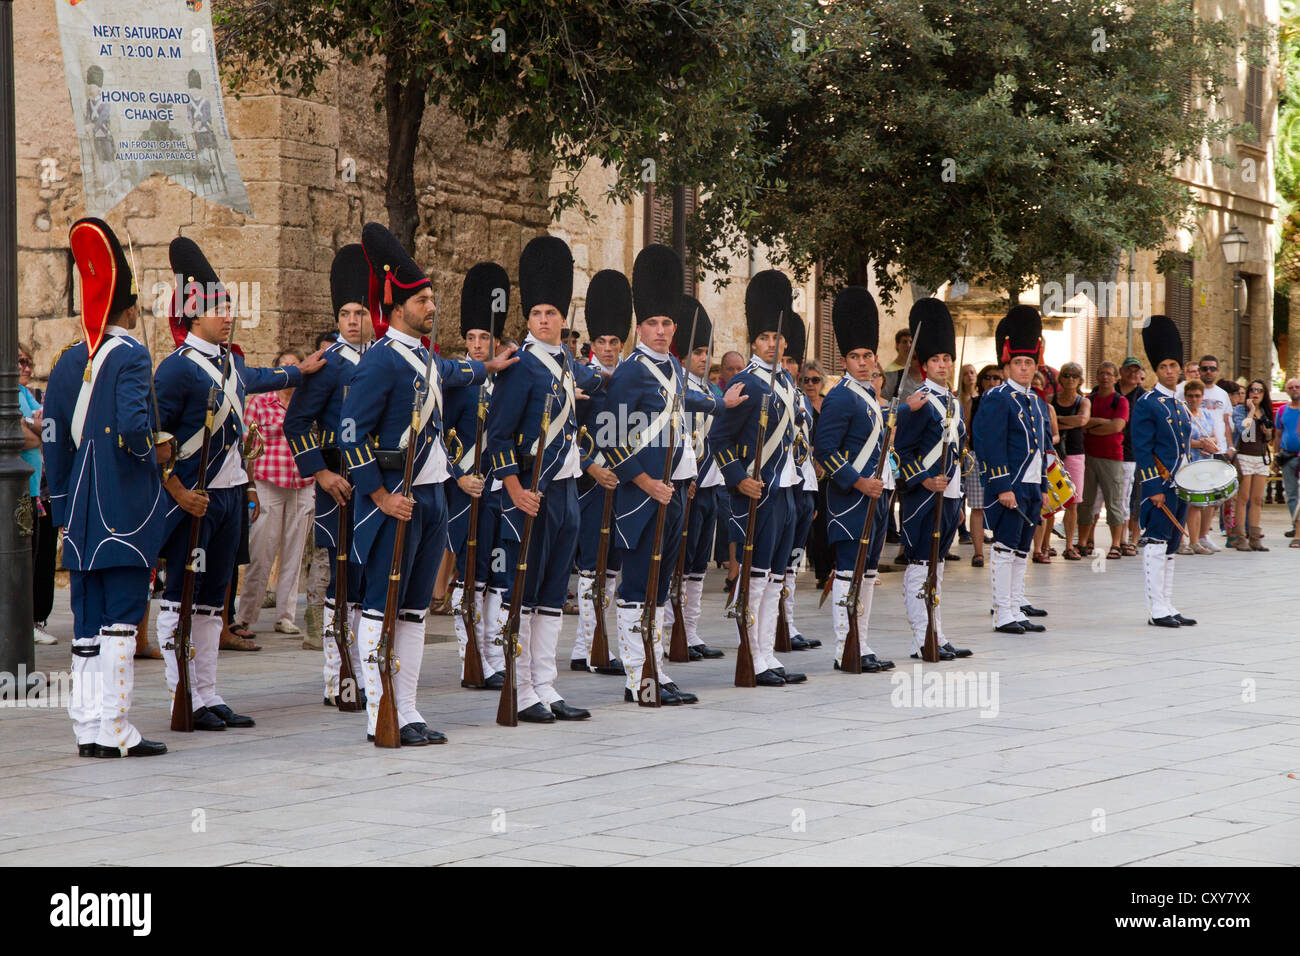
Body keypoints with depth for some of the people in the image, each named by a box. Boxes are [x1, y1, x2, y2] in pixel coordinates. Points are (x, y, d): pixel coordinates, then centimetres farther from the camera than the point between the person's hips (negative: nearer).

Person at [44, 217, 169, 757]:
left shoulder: (69, 362, 12)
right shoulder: (130, 357, -9)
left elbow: (54, 442, 13)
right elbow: (133, 426, -23)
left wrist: (63, 510, 19)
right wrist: (157, 452, -1)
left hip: (81, 516, 7)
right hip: (128, 514, -7)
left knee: (87, 624, 9)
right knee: (122, 617, -5)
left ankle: (88, 730, 10)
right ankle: (115, 731, -6)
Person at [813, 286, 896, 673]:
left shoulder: (869, 395, 16)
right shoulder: (841, 398, -13)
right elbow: (824, 449, -19)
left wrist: (885, 486, 18)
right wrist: (857, 482, -22)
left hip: (875, 496, 9)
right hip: (851, 497, -9)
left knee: (867, 571, 11)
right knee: (849, 571, -7)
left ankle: (862, 645, 16)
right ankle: (846, 652, -5)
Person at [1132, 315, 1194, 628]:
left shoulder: (1180, 405, 17)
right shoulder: (1147, 404, -8)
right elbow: (1142, 450, -13)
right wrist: (1154, 488, -18)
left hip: (1180, 486, 8)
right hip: (1160, 486, -8)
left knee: (1170, 549, 11)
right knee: (1156, 546, -7)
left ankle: (1168, 607, 15)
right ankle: (1156, 611, -6)